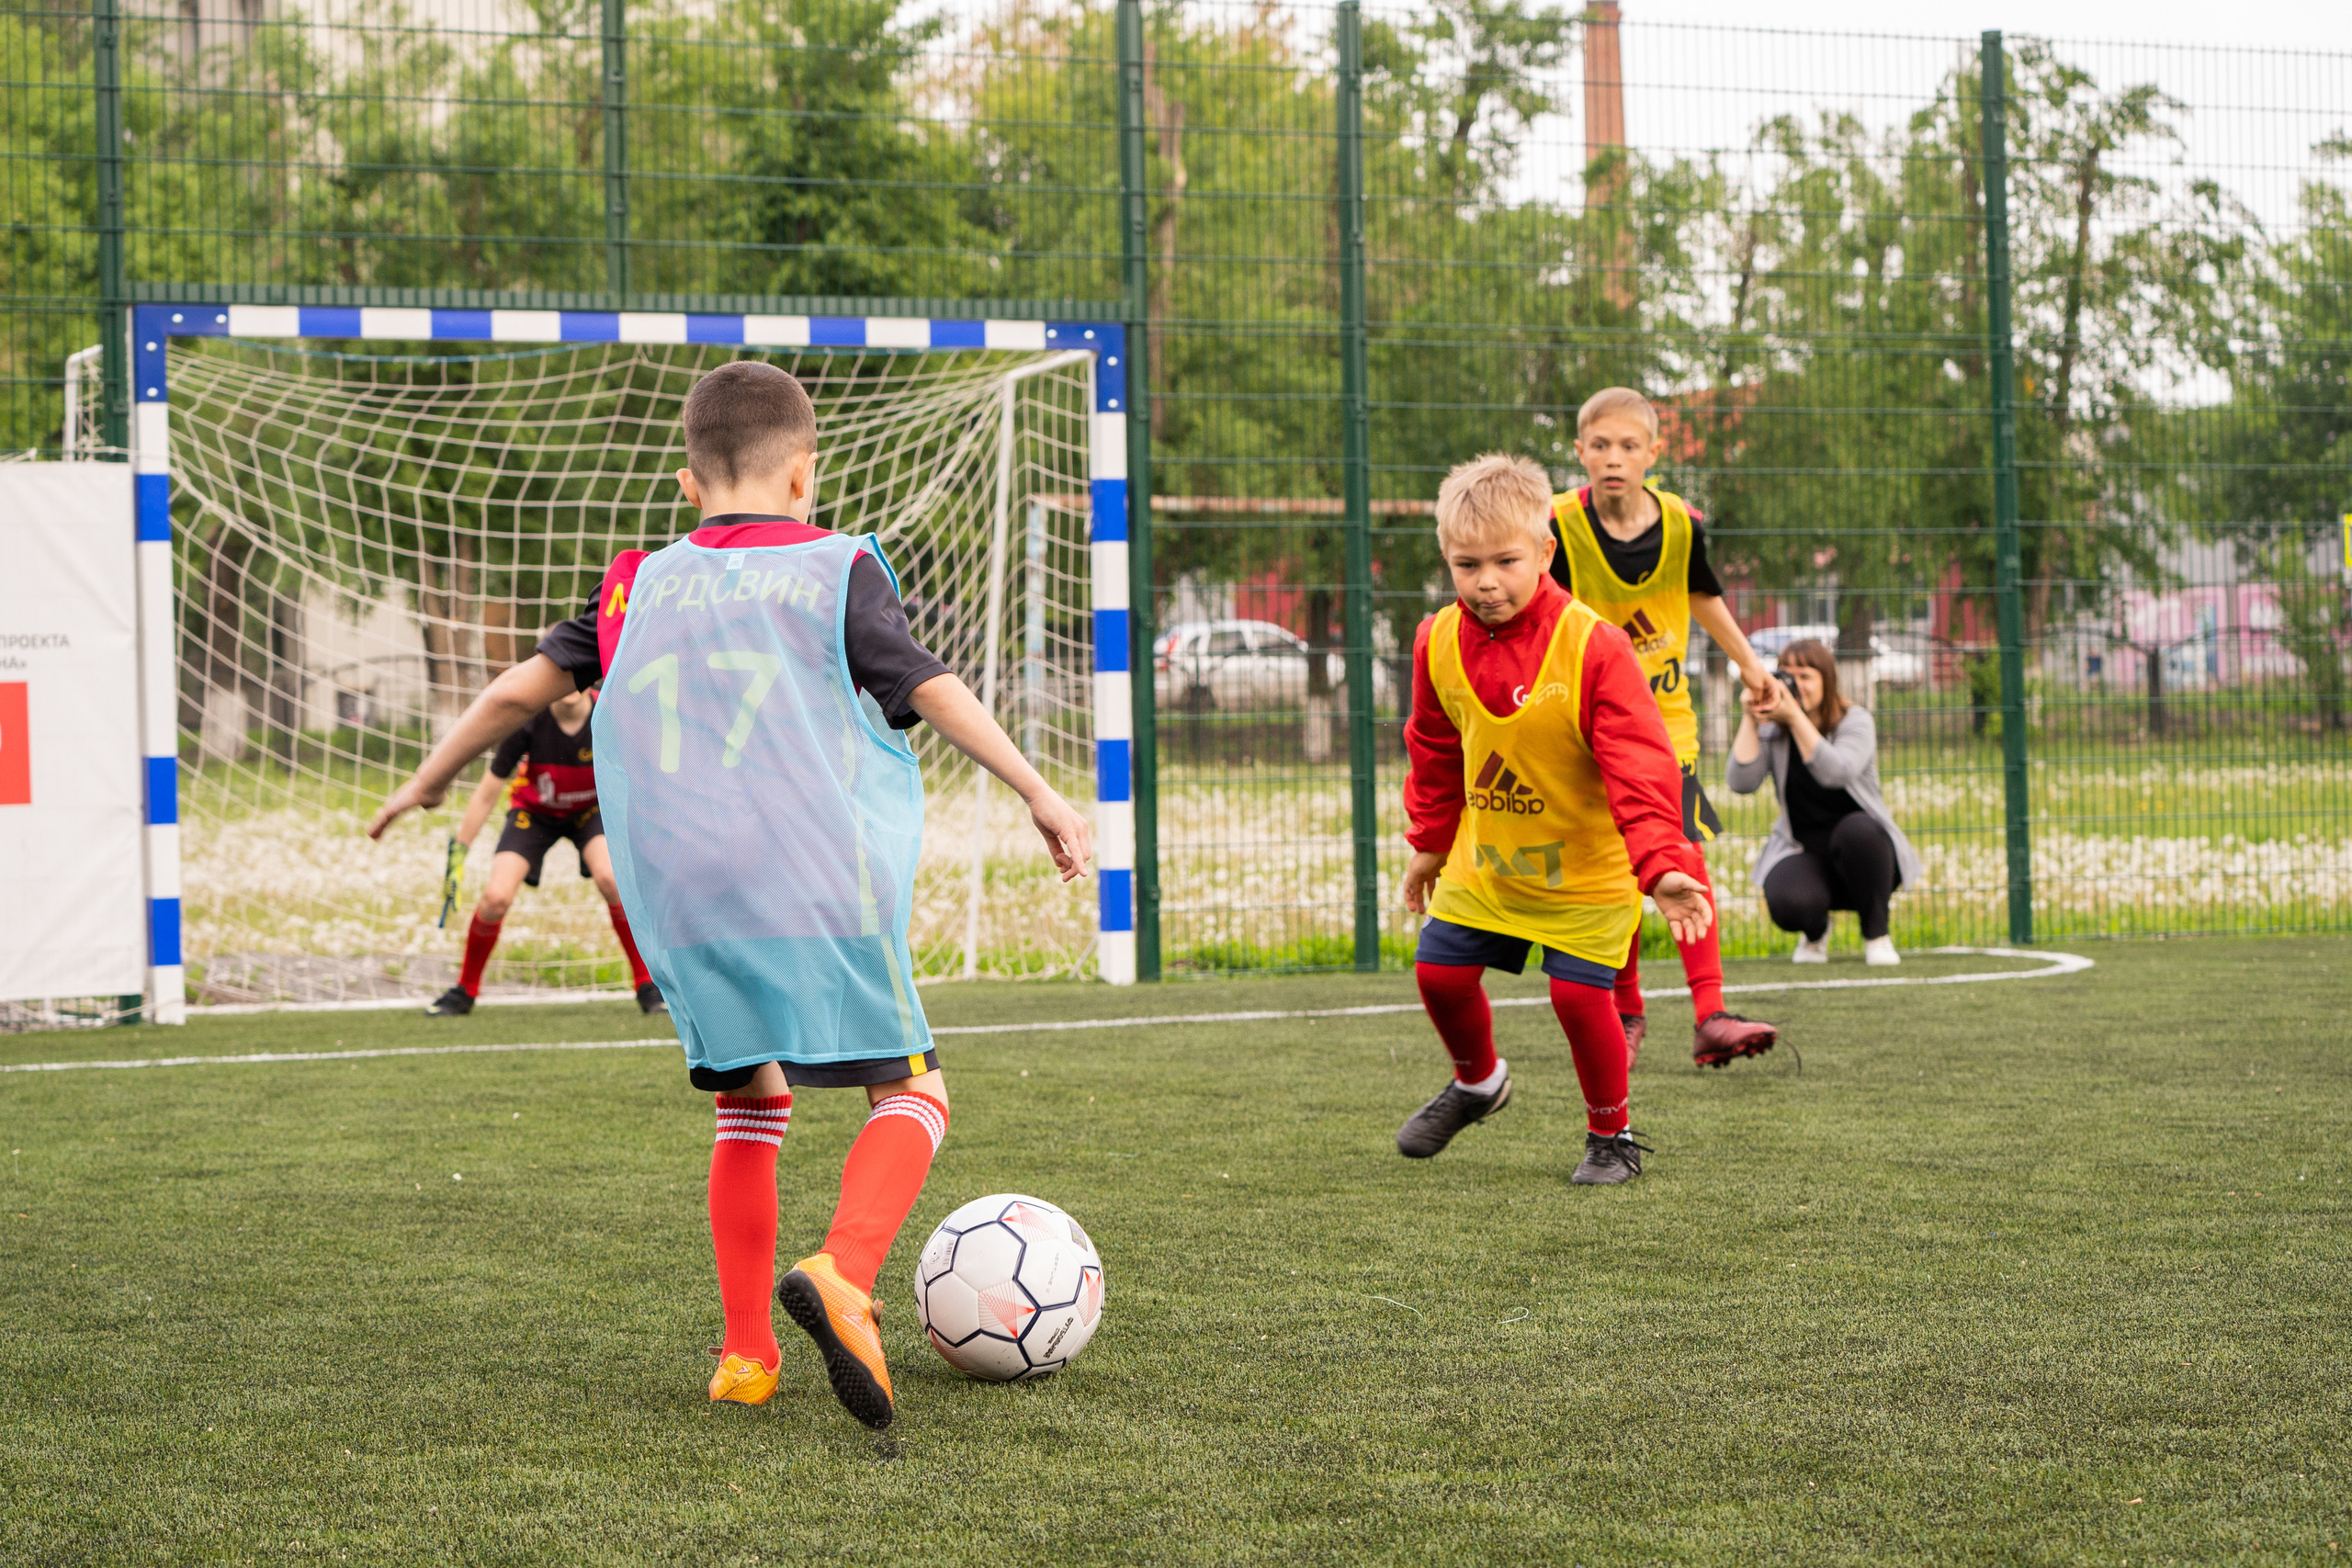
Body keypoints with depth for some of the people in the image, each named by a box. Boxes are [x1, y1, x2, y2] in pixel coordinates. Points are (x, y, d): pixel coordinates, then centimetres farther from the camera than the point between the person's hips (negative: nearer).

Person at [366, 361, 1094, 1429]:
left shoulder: (639, 586, 17)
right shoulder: (836, 571, 7)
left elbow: (523, 686, 19)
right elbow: (932, 690, -2)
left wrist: (430, 779, 33)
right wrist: (1039, 793, -2)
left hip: (679, 901, 4)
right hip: (824, 892, -4)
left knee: (750, 1108, 19)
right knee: (910, 1092, 5)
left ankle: (745, 1354, 12)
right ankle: (842, 1271, -22)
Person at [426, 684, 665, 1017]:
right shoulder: (527, 721, -30)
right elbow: (487, 793, -19)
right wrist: (459, 850, -19)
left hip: (590, 809, 0)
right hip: (533, 811, 0)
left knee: (610, 878, -29)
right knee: (496, 896, -18)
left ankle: (646, 985, -12)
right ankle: (465, 991, 8)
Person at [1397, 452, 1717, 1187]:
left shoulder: (1592, 646, -25)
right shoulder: (1439, 643, -9)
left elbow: (1641, 767, -27)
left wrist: (1662, 865, -37)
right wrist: (1429, 843, 15)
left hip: (1585, 869, -5)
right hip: (1485, 861, 5)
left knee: (1579, 994, -10)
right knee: (1439, 971, 5)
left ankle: (1611, 1134, 14)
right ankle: (1478, 1082, 38)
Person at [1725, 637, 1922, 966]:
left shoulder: (1855, 722, -6)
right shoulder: (1772, 730, 1)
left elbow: (1835, 772, -27)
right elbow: (1742, 783, -14)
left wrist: (1794, 716, -34)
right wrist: (1750, 718, -19)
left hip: (1863, 852, -1)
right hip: (1801, 850, 1)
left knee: (1856, 829, -38)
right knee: (1790, 904, -33)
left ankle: (1877, 935, -13)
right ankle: (1815, 933, 10)